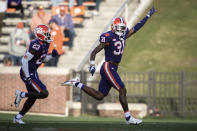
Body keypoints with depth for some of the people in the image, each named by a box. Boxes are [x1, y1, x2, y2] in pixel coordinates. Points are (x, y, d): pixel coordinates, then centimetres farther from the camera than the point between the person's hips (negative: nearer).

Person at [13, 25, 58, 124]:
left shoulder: (45, 45, 7)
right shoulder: (36, 45, -23)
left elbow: (43, 59, 21)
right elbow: (25, 60, -24)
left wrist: (51, 55, 2)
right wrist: (27, 77, -23)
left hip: (33, 73, 10)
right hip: (28, 73, -10)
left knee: (33, 97, 16)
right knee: (44, 93, -13)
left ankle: (18, 117, 24)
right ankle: (21, 94, -2)